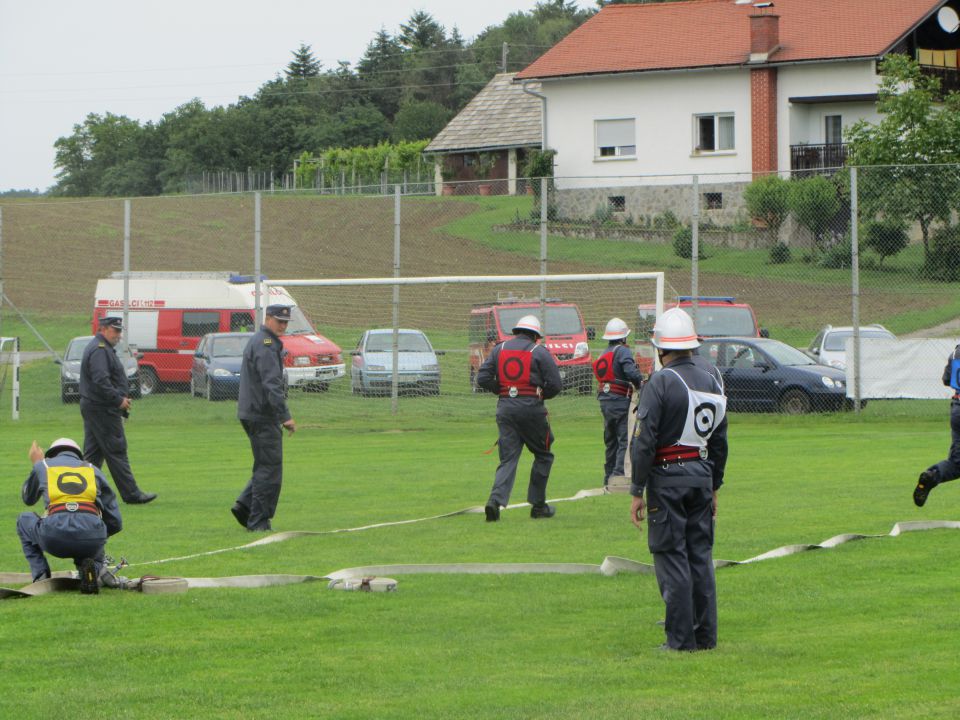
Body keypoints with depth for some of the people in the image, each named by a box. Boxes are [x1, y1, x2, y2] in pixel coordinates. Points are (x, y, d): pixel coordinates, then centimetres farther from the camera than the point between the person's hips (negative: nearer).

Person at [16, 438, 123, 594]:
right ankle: (94, 568, 0)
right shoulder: (94, 470, 26)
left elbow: (28, 499, 45)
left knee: (24, 520, 33)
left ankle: (40, 577, 16)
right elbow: (115, 523, 22)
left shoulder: (43, 465, 24)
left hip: (55, 538, -1)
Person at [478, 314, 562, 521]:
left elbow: (482, 378, 5)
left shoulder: (499, 350, 11)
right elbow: (555, 384, -5)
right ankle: (538, 505, 15)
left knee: (508, 458, 4)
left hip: (505, 407, 3)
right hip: (531, 408, -3)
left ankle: (496, 500, -18)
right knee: (543, 456, 14)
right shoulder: (539, 352, 0)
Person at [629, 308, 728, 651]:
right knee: (701, 556, 12)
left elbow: (643, 441, -14)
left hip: (667, 478, -6)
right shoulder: (711, 378, 9)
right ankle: (705, 635, 13)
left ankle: (681, 638, -3)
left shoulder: (660, 382, -12)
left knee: (671, 558, -2)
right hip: (702, 474, 6)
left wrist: (637, 492, -9)